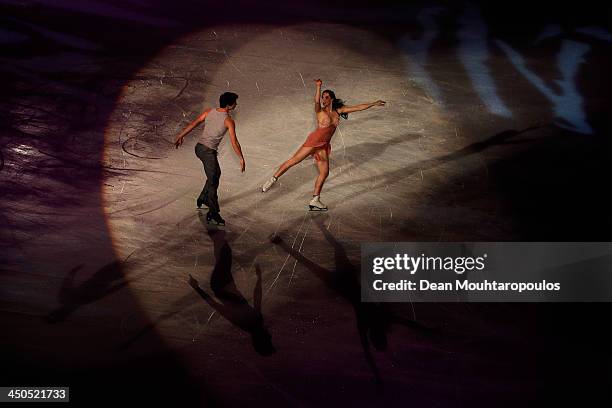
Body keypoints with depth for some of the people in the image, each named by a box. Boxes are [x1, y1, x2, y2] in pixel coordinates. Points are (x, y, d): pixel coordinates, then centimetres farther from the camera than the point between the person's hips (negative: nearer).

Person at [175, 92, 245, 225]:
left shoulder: (209, 112, 4)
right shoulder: (229, 121, -13)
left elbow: (193, 124, 6)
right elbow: (234, 143, -14)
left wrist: (180, 136, 16)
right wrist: (241, 159, -6)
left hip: (199, 147, 8)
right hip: (208, 152, -8)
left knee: (216, 173, 25)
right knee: (213, 181, -4)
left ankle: (203, 199, 35)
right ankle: (213, 212, -5)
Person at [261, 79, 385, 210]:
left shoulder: (338, 111, 12)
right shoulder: (320, 111, -1)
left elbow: (358, 107, 15)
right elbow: (316, 101, -24)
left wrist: (374, 104, 17)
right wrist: (318, 86, -40)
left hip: (324, 146, 5)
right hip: (314, 140, -5)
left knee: (324, 173, 1)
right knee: (294, 160, -8)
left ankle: (315, 201, 7)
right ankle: (273, 179, 2)